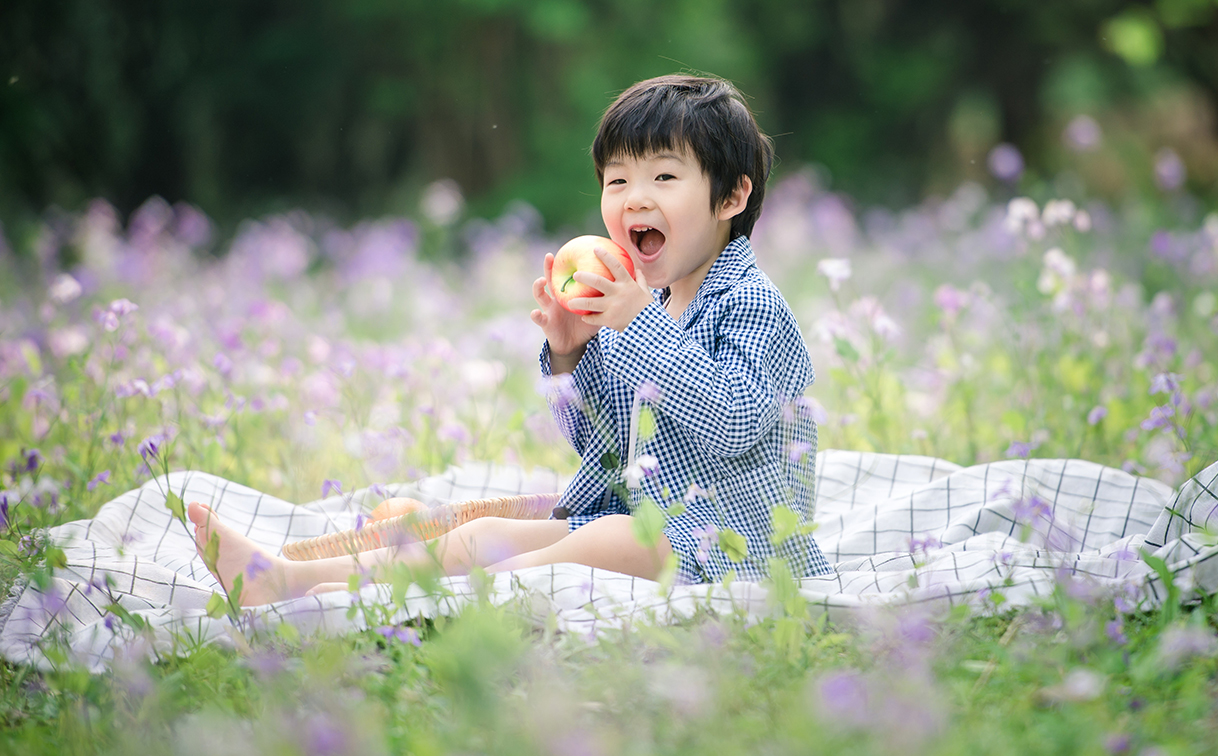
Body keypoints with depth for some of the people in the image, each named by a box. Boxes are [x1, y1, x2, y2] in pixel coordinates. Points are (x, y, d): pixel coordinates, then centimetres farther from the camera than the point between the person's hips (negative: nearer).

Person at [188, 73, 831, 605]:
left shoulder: (753, 307, -10)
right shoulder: (644, 305, 13)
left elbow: (734, 422, -26)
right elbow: (596, 440, 15)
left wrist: (642, 324, -27)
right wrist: (569, 355, -4)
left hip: (730, 542, -8)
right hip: (636, 516, 8)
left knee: (606, 544, -32)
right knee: (486, 535, -2)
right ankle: (282, 579, -9)